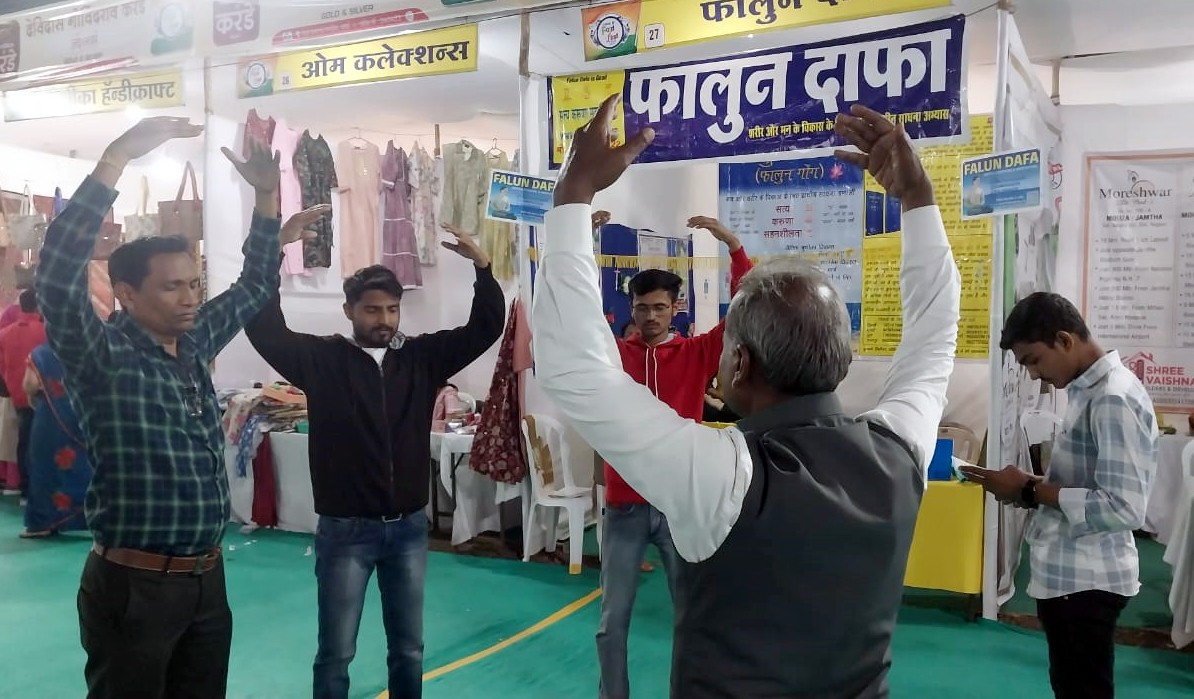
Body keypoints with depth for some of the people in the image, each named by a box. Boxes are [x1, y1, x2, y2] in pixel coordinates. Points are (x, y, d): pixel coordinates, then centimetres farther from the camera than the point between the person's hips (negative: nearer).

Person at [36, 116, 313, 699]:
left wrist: (266, 194, 3)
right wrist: (119, 156, -30)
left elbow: (255, 285, 15)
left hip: (208, 578, 6)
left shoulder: (195, 343, 5)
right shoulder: (101, 356, -13)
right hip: (133, 585, -6)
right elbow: (58, 268, -28)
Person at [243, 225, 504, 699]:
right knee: (336, 653, 11)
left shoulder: (423, 357, 1)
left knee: (409, 650, 17)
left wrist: (480, 263, -12)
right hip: (345, 530, -2)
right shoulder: (323, 359, -5)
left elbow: (486, 327, 0)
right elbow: (266, 330, -16)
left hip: (409, 527, 3)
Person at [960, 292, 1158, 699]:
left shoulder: (1114, 399, -21)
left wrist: (1031, 491, -21)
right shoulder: (1091, 390, 9)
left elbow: (1124, 508, -27)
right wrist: (1029, 489, 2)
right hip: (1068, 573, 9)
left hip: (1087, 580, -9)